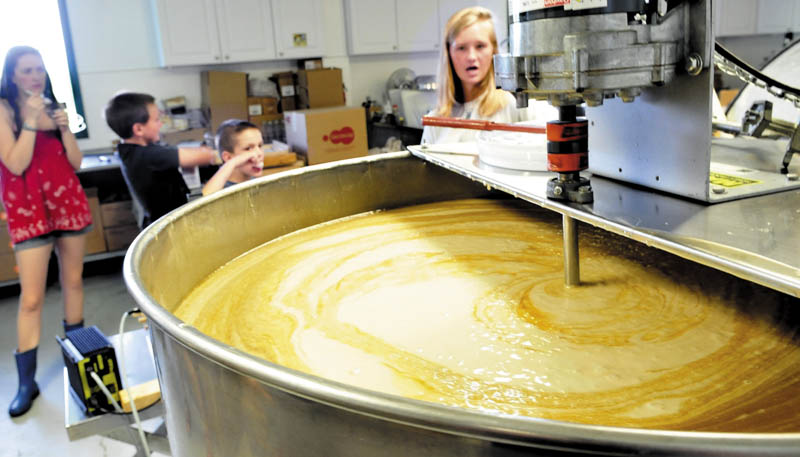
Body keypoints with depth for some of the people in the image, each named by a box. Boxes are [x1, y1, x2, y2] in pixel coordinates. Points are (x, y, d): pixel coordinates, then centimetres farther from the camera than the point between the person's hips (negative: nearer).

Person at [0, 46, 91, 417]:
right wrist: (31, 119, -18)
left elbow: (76, 162, 6)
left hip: (68, 202, 5)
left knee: (73, 280, 12)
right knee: (31, 298, -6)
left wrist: (64, 127, -8)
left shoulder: (54, 107, 10)